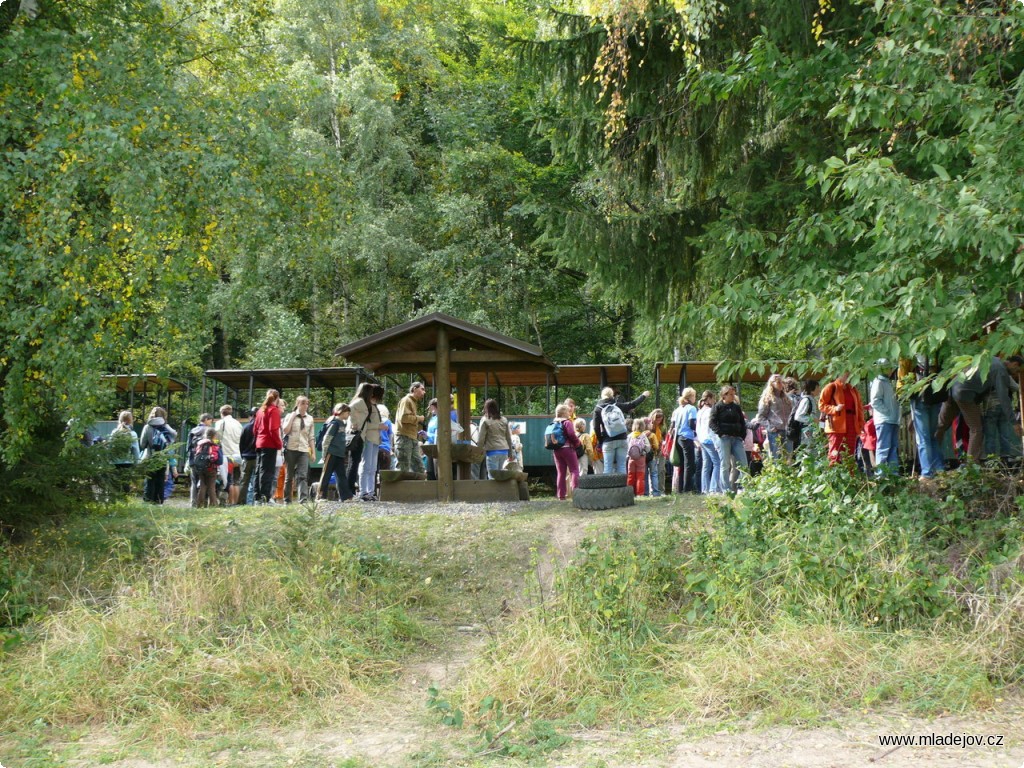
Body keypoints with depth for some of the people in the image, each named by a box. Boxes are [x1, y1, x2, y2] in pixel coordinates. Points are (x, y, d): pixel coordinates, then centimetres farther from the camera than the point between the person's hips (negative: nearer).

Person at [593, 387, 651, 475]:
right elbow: (632, 404, 18)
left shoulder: (598, 409, -2)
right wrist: (643, 396, 34)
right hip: (622, 440, 2)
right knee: (621, 466, 4)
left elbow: (596, 427, -6)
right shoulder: (618, 405, 4)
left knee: (608, 467, 0)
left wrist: (600, 441, 4)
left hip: (608, 442, -2)